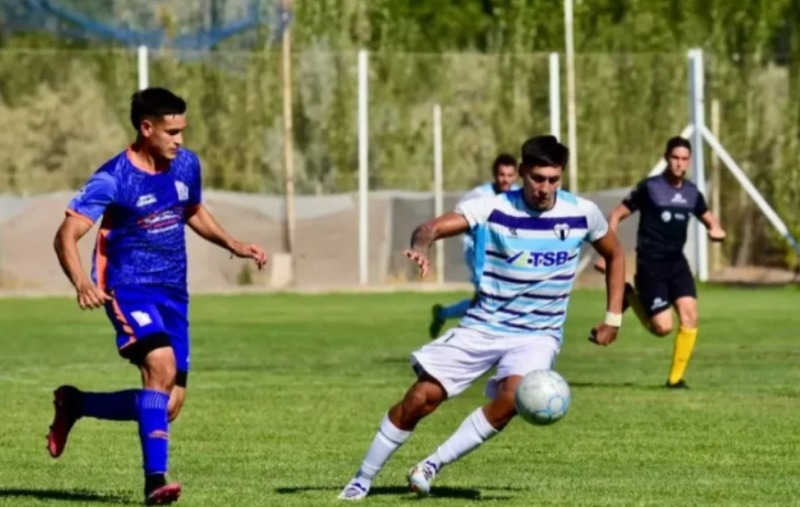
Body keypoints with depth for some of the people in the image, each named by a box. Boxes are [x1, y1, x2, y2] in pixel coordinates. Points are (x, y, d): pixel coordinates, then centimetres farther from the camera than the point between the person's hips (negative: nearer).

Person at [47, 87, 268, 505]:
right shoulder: (113, 179, -15)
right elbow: (67, 236, -19)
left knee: (167, 404, 4)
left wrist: (233, 245, 12)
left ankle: (74, 404, 28)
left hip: (173, 294, 7)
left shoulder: (187, 165, 5)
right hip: (129, 289, -7)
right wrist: (82, 283, -37)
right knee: (161, 364, -32)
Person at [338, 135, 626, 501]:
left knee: (511, 397, -30)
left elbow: (614, 255, 14)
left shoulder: (582, 214, -5)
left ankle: (433, 465, -14)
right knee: (420, 399, -6)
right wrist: (421, 247, -48)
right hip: (482, 328, 0)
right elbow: (432, 227, -24)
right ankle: (362, 480, 14)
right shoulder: (493, 208, -12)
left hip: (537, 335, 0)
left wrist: (613, 318, 9)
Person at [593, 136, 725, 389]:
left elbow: (709, 218, 22)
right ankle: (629, 296, 17)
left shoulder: (692, 193, 6)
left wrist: (716, 230, -4)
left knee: (689, 315, -14)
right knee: (663, 327, -11)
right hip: (650, 265, -5)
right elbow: (616, 216, -5)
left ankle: (676, 377, -1)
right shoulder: (649, 188, -9)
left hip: (677, 262, 5)